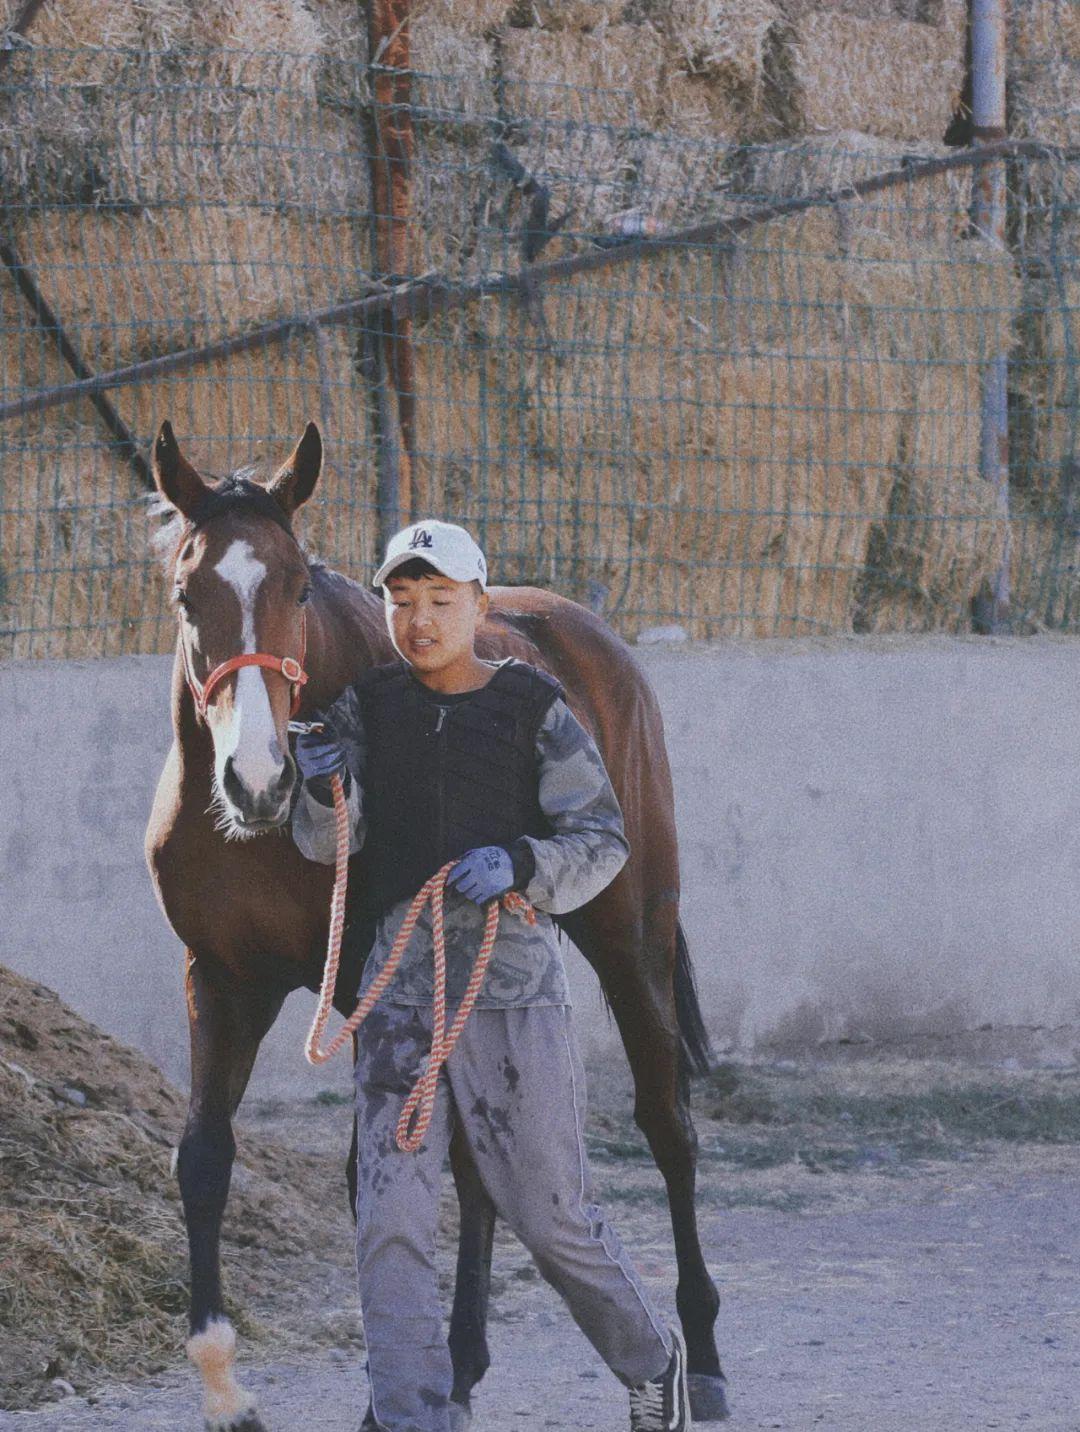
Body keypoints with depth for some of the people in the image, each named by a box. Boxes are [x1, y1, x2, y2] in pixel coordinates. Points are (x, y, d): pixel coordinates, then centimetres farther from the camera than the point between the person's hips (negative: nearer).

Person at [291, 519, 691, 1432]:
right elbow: (327, 845, 1)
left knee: (550, 1212, 4)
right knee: (391, 1220, -5)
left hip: (514, 977, -3)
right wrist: (325, 791, -21)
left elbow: (602, 839, -2)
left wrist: (519, 864, -20)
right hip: (401, 975, 3)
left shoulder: (534, 709, 1)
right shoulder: (368, 708, 9)